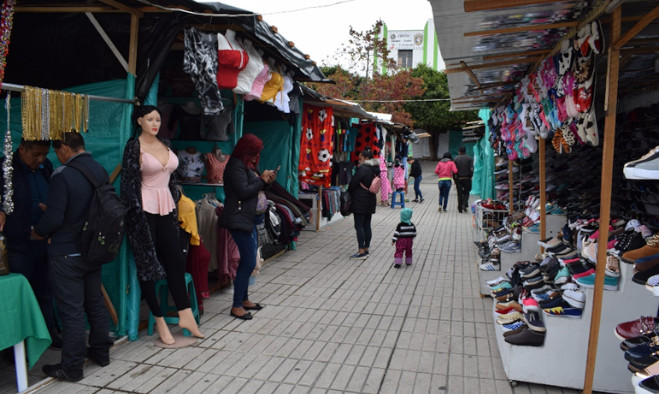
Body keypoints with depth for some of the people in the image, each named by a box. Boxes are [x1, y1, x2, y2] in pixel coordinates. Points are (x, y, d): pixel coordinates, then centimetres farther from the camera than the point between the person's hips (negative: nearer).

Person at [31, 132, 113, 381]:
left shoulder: (62, 175, -19)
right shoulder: (101, 171, 2)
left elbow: (54, 218, -19)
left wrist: (38, 233, 1)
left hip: (66, 255, -7)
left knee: (71, 311, 2)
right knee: (95, 303, 18)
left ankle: (71, 368, 15)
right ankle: (100, 352, 32)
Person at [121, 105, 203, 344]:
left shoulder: (165, 144, 12)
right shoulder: (134, 146, -6)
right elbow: (129, 181, -9)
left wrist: (175, 202, 15)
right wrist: (135, 212, -12)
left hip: (165, 208, 6)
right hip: (145, 210, -6)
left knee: (176, 259, 5)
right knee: (148, 263, 3)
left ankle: (185, 315, 13)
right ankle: (159, 321, 12)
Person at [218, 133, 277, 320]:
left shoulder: (248, 165, 18)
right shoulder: (236, 165, -13)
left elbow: (255, 189, 21)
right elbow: (244, 191, -21)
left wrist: (266, 181, 4)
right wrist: (261, 180, -10)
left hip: (248, 218, 10)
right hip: (239, 219, -10)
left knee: (247, 261, 15)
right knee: (249, 262, -9)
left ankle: (244, 299, 26)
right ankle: (236, 306, 0)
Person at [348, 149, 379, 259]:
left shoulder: (363, 169, -15)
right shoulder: (374, 169, 12)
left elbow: (353, 182, -14)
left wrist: (349, 191, 5)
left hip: (360, 201, -9)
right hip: (371, 200, 9)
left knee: (359, 226, -6)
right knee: (367, 225, 12)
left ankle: (361, 252, -6)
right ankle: (366, 249, 17)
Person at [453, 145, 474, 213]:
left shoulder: (456, 158, 1)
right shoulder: (469, 158, 0)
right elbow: (471, 169, -8)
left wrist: (455, 179, 4)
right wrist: (470, 177, 1)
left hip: (459, 179, 0)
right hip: (467, 178, 0)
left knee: (460, 193, 6)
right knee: (466, 192, 13)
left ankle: (460, 208, 8)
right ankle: (465, 205, -8)